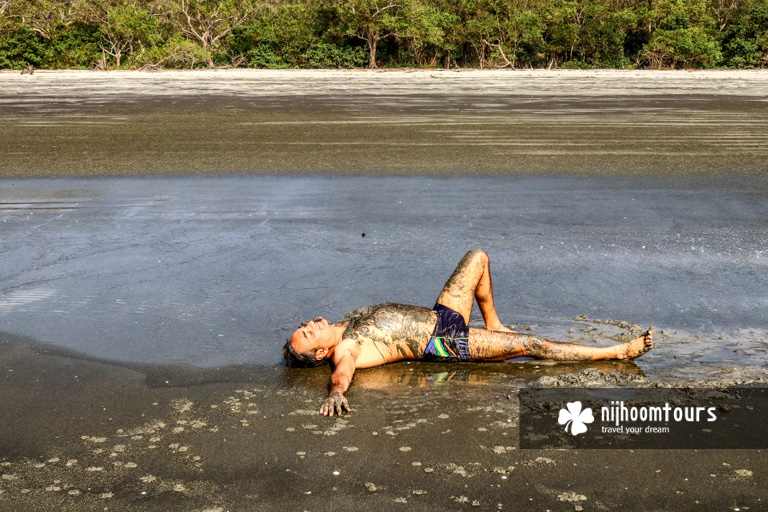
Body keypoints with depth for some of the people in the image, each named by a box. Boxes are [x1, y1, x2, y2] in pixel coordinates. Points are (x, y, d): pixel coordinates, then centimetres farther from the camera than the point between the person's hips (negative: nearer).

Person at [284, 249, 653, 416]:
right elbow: (343, 370, -42)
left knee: (478, 257, 16)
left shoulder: (343, 324, 5)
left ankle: (493, 326, 27)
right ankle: (618, 352, -7)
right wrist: (336, 392, -60)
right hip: (446, 342, -9)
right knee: (530, 344, -17)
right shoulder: (344, 351, -19)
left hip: (439, 315, 9)